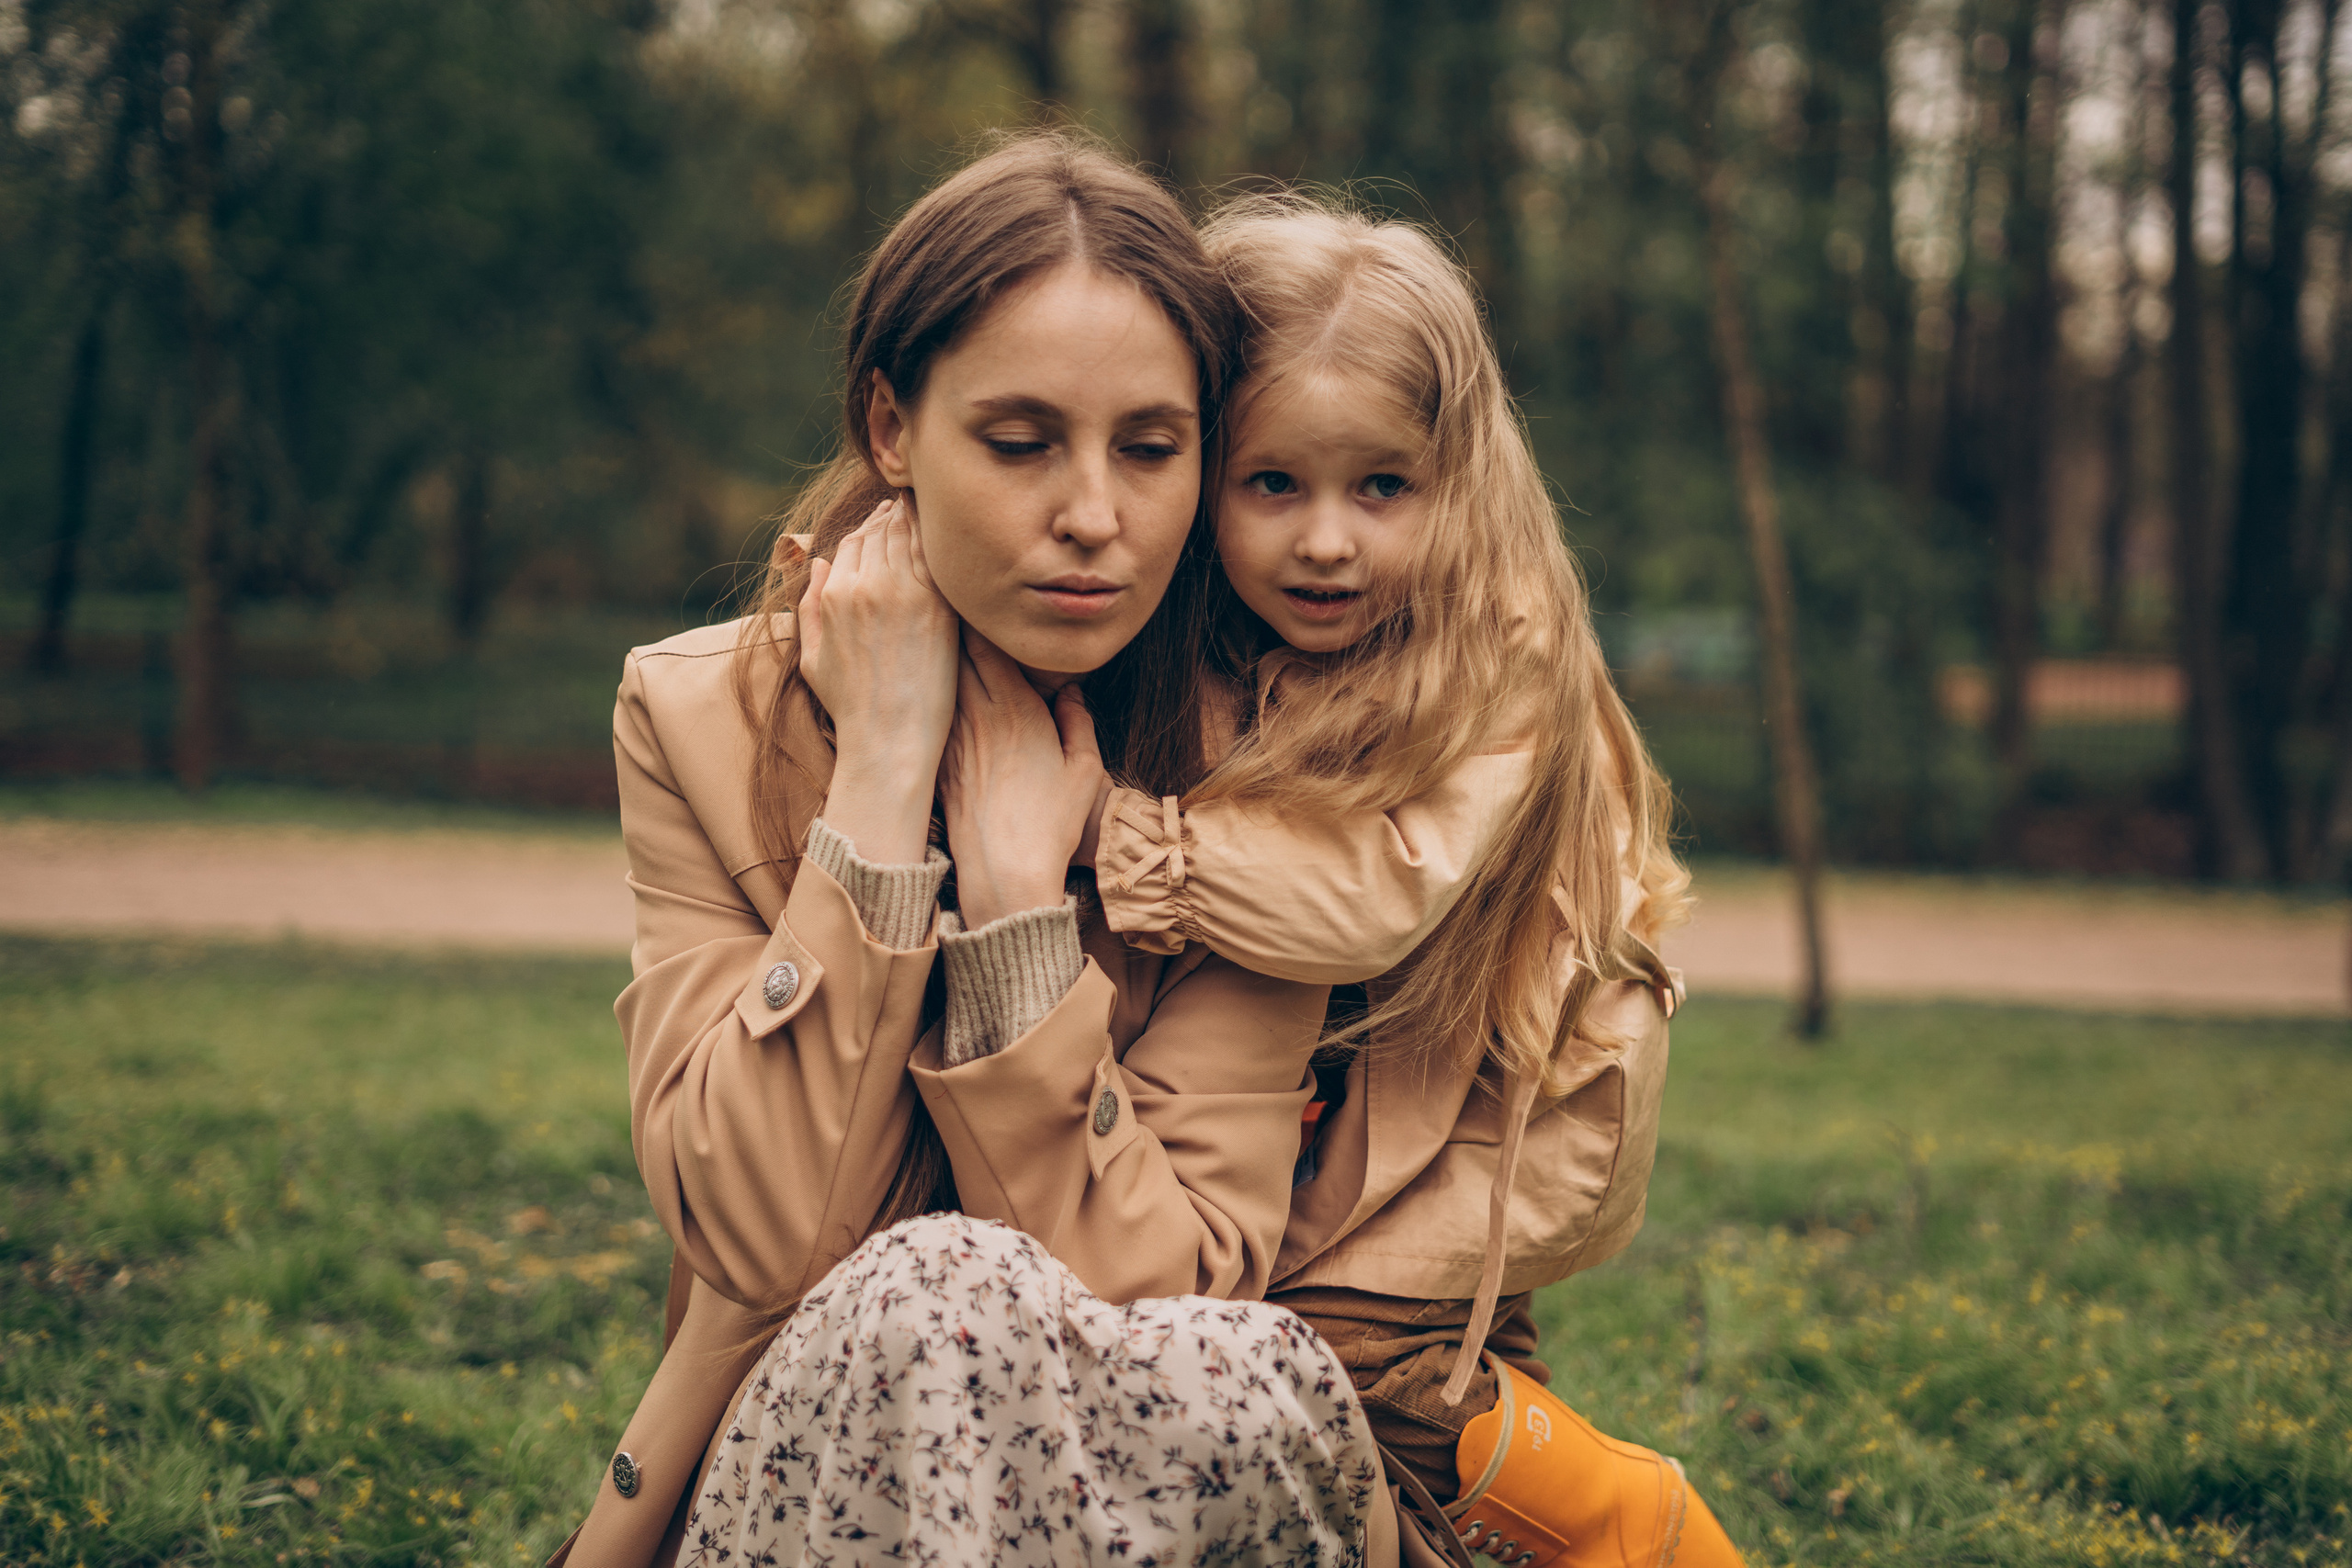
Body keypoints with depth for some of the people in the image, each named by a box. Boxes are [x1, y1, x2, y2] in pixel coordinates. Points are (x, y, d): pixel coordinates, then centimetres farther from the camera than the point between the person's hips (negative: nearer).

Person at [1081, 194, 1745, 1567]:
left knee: (1311, 1334, -19)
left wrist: (1121, 840, -35)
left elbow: (1371, 901, -32)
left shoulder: (1505, 662, -21)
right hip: (1276, 1118, 6)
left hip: (1513, 1108, -6)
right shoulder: (1188, 664, -6)